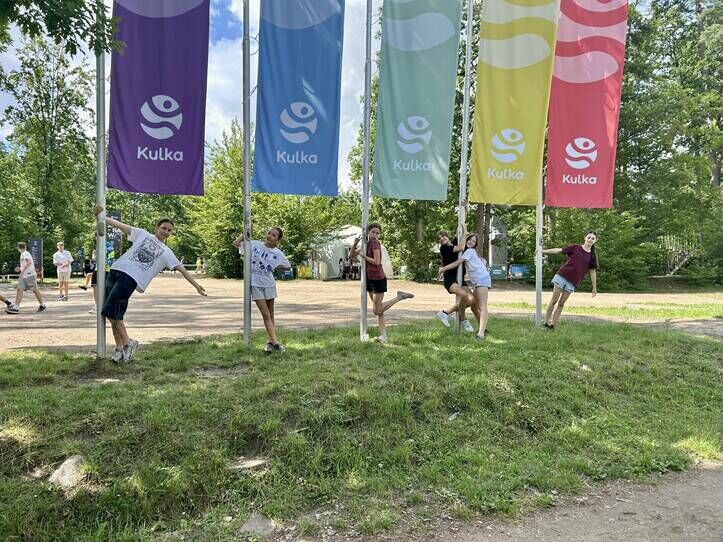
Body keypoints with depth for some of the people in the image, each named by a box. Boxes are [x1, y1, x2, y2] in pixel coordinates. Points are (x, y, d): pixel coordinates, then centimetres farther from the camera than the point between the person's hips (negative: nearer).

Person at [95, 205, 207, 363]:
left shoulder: (166, 252, 13)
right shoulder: (143, 234, 18)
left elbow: (182, 269, 12)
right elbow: (120, 225, 16)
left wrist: (196, 285, 9)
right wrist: (101, 216, 7)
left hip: (131, 279, -3)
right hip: (117, 269, 3)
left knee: (112, 313, -15)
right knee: (112, 314, 0)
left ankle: (128, 343, 2)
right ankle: (119, 348, 11)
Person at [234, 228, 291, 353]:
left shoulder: (278, 253, 0)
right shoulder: (255, 244, -3)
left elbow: (287, 266, 12)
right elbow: (236, 243, 0)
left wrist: (274, 266, -2)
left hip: (269, 284, 2)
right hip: (255, 284, -2)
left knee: (271, 314, 10)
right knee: (265, 314, -6)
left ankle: (270, 341, 21)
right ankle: (275, 342, -8)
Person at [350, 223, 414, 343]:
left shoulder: (375, 243, -13)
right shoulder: (366, 244, 11)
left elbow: (377, 261, -23)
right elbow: (351, 255, 11)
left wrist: (363, 255, -15)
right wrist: (355, 244, -5)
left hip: (378, 279, -8)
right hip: (369, 279, 8)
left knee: (377, 311, -5)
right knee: (378, 310, 11)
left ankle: (399, 296, 2)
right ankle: (383, 335, 16)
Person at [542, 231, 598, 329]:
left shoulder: (592, 256, 6)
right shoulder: (575, 247, 1)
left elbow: (593, 271, 9)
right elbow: (559, 250, 2)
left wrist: (594, 288, 9)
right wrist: (543, 251, 0)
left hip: (572, 281, 2)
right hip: (562, 276, -2)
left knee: (561, 303, 3)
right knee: (554, 300, -1)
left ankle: (552, 325, 8)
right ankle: (546, 323, 5)